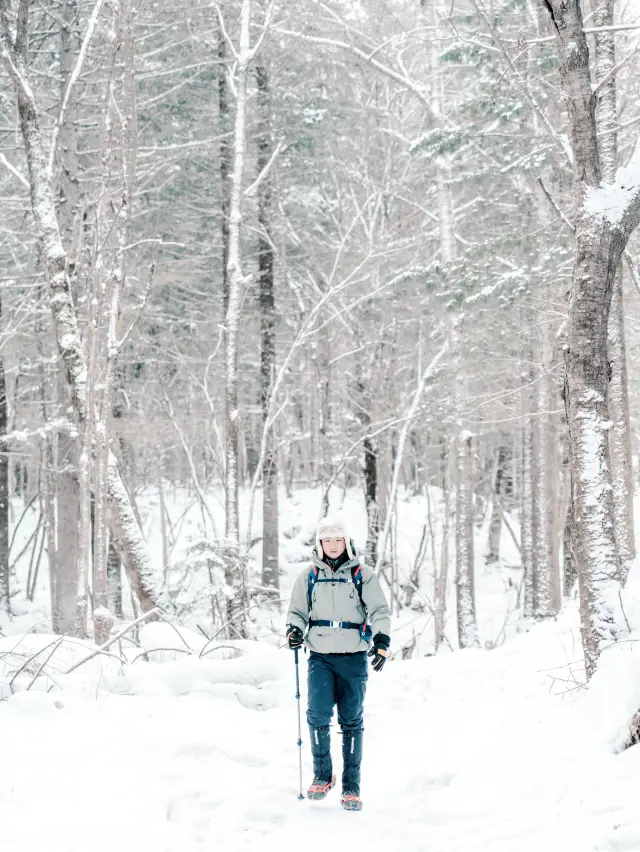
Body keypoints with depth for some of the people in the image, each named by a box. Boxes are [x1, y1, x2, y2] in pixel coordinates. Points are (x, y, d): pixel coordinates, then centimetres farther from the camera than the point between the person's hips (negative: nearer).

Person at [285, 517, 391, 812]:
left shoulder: (362, 575, 3)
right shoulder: (309, 577, 9)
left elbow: (379, 610, -2)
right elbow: (297, 611, 16)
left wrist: (382, 640, -19)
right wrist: (294, 629, -6)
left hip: (353, 658, -1)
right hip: (320, 657, 1)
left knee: (351, 721, 3)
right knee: (318, 713, -15)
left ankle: (351, 787, 10)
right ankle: (322, 776, 3)